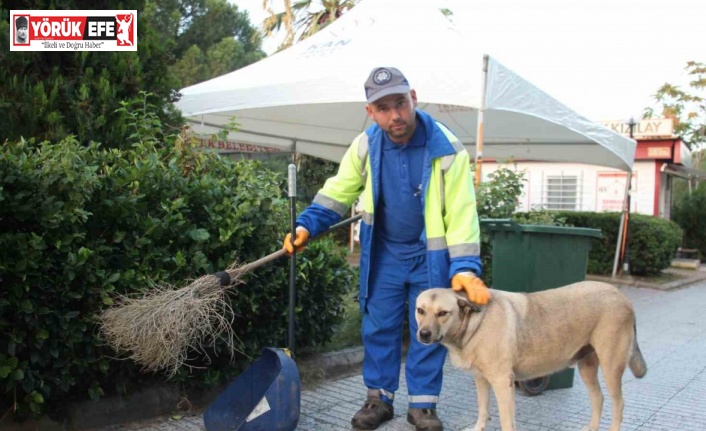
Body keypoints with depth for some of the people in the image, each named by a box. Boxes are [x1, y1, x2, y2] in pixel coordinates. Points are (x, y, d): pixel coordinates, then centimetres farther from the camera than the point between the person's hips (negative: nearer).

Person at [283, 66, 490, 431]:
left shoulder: (446, 149, -21)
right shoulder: (365, 146, -10)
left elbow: (461, 213, -21)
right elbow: (337, 193, 1)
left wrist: (465, 266, -30)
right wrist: (306, 225, -13)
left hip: (430, 255, -2)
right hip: (383, 253, 3)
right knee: (378, 327, 8)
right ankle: (379, 398, 23)